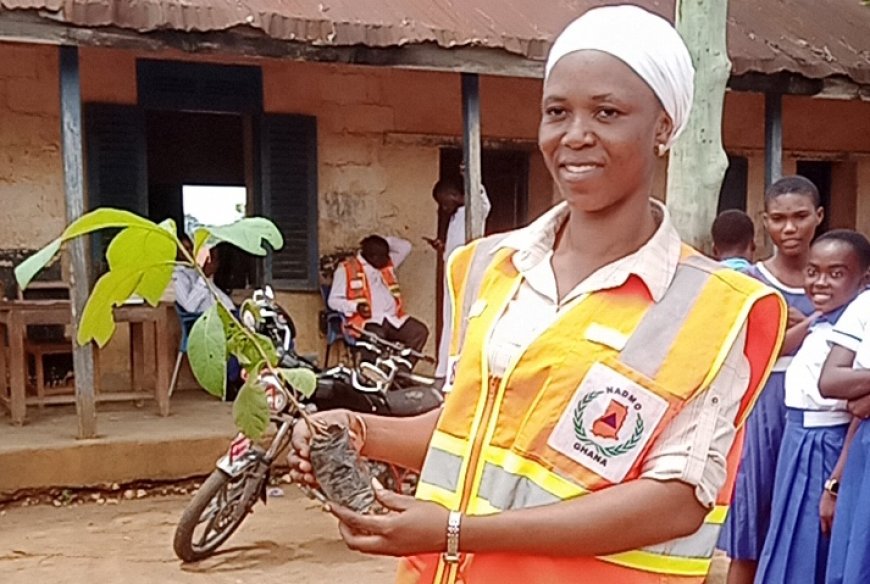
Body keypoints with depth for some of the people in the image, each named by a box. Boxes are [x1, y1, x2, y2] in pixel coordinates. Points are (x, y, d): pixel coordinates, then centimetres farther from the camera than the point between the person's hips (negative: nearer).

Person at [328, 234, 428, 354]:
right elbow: (333, 300, 0)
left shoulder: (387, 265, 23)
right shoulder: (346, 270, 4)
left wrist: (382, 240, 17)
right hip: (367, 320, -6)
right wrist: (356, 307, -17)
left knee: (420, 331, -17)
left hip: (393, 318, 6)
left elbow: (405, 246, 27)